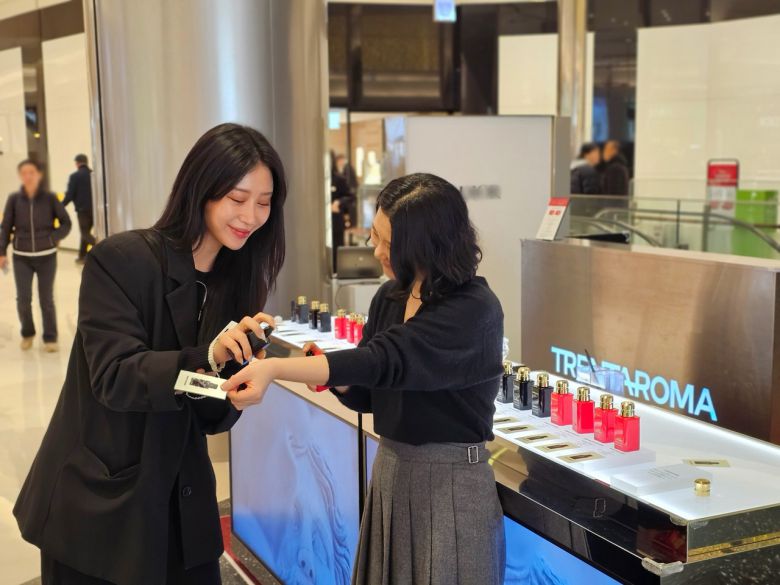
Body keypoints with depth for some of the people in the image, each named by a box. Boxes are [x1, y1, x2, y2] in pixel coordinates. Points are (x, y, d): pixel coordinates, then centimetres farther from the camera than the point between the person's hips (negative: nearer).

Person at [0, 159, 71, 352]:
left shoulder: (49, 198, -6)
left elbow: (66, 223, 1)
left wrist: (51, 239, -9)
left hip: (47, 256, -1)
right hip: (21, 257, 1)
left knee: (46, 299, 4)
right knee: (23, 299, -3)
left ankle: (50, 338, 19)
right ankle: (27, 333, 22)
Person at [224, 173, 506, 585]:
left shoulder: (474, 310, -18)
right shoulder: (389, 298, 4)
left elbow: (385, 360, -30)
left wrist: (275, 368, -37)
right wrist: (331, 375, -11)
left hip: (451, 484, -6)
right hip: (390, 472, 7)